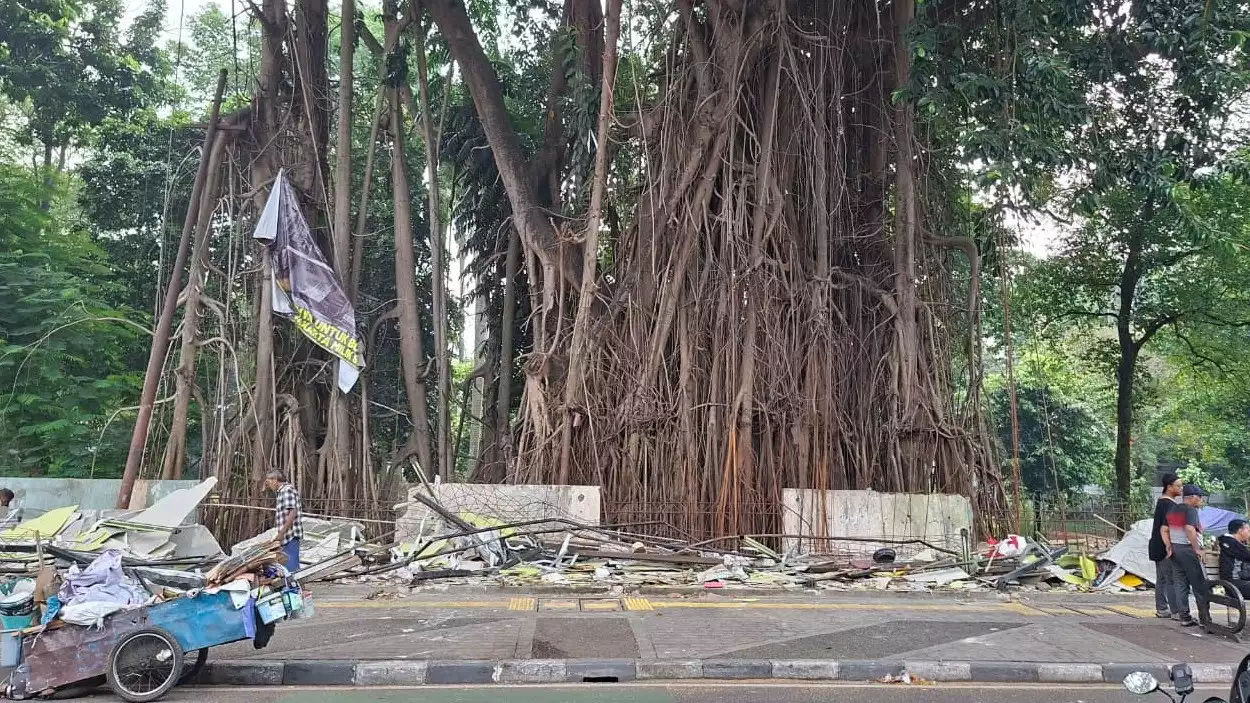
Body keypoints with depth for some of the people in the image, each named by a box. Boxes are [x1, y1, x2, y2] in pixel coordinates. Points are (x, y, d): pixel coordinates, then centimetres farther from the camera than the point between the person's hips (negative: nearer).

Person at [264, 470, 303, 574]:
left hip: (291, 535, -11)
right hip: (289, 537, 11)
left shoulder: (287, 490, -10)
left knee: (291, 567, -12)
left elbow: (292, 513, -19)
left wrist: (281, 533, -20)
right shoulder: (280, 492, 22)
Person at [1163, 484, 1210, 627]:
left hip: (1175, 549, 8)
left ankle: (1185, 618, 10)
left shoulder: (1172, 510, 13)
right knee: (1200, 586, 0)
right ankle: (1205, 619, 1)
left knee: (1181, 584, 9)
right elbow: (1190, 529, -26)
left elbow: (1164, 530, 12)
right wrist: (1197, 549, -19)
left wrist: (1169, 547, 10)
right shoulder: (1191, 510, -12)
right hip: (1188, 550, -8)